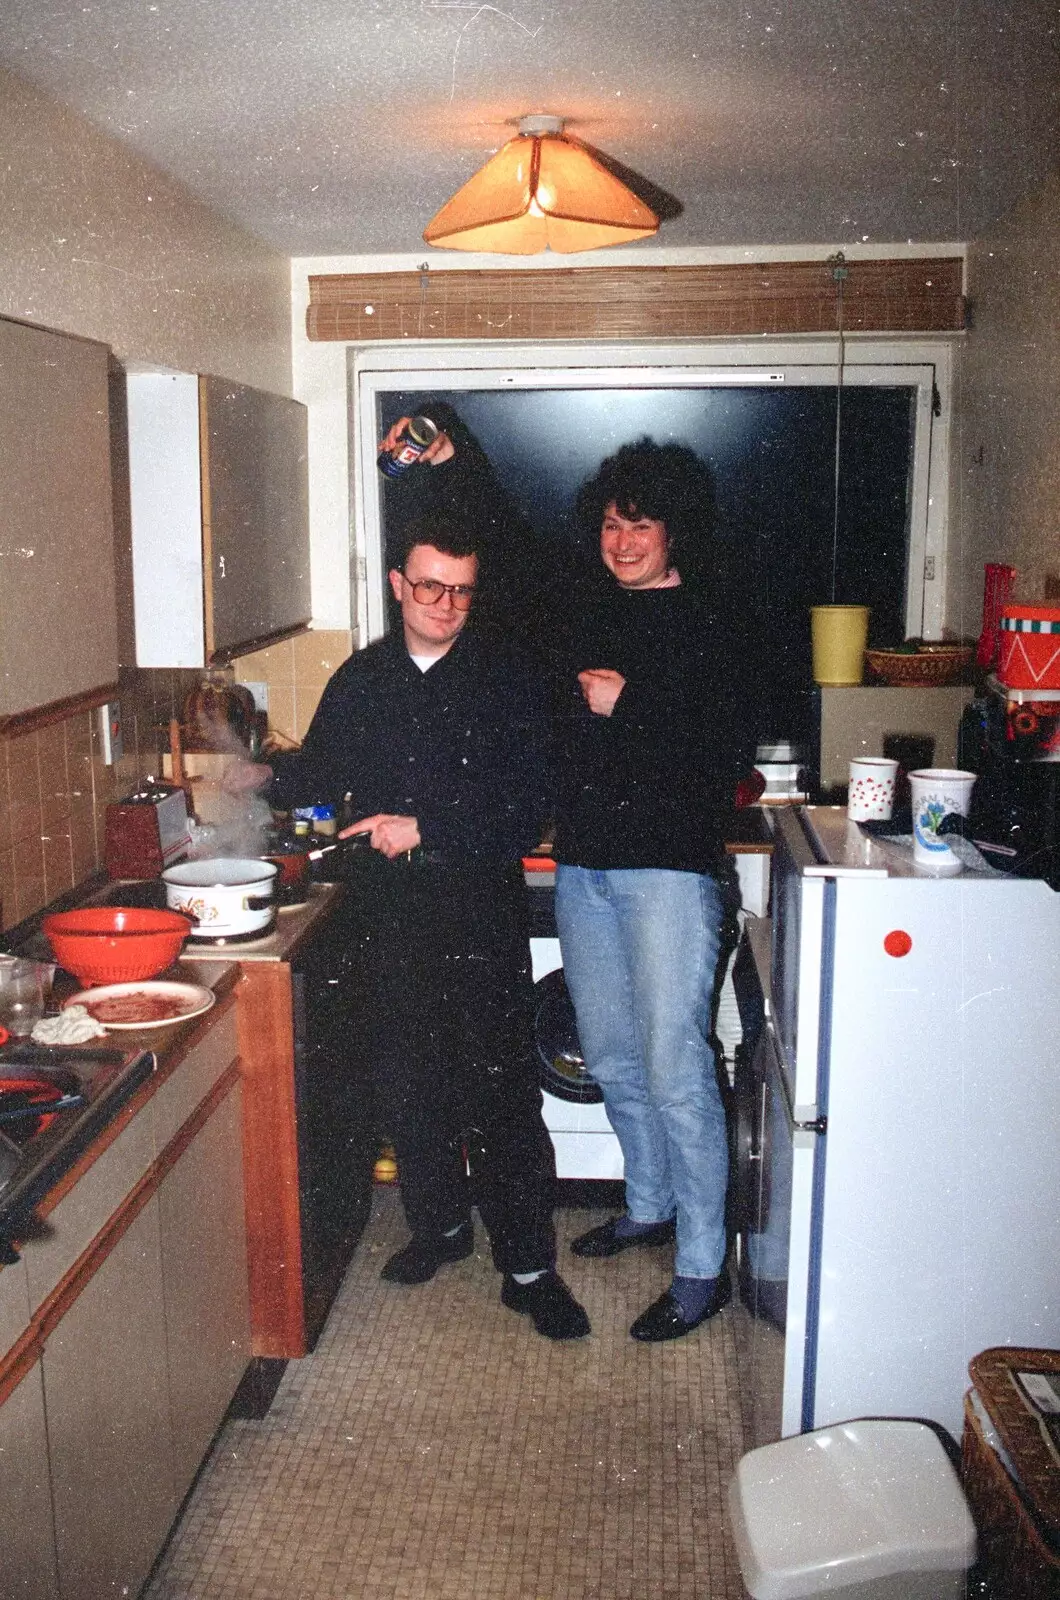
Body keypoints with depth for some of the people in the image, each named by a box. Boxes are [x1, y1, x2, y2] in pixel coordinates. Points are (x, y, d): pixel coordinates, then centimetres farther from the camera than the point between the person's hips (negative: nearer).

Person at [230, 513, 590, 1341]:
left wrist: (426, 829, -17)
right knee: (411, 1081, 15)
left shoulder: (508, 679, -3)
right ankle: (440, 1223, 35)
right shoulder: (362, 680, 9)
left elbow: (527, 805, -10)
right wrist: (264, 778, 2)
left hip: (484, 914, -4)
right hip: (392, 916, 4)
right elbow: (321, 769, 21)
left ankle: (529, 1268, 8)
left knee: (501, 1091, -4)